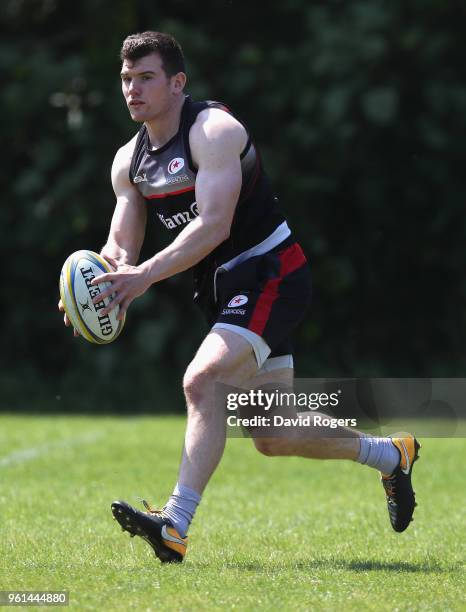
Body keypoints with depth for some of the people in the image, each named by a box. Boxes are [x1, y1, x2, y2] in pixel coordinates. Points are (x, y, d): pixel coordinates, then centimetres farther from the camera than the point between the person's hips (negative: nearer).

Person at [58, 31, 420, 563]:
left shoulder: (214, 130, -16)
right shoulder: (128, 160, 7)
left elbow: (213, 225, -27)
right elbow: (120, 248, 6)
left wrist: (146, 275, -35)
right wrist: (96, 283, -17)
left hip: (270, 271, -8)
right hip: (221, 289, 8)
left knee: (201, 380, -28)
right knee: (273, 440, 10)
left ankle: (174, 526, -31)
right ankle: (389, 455, 33)